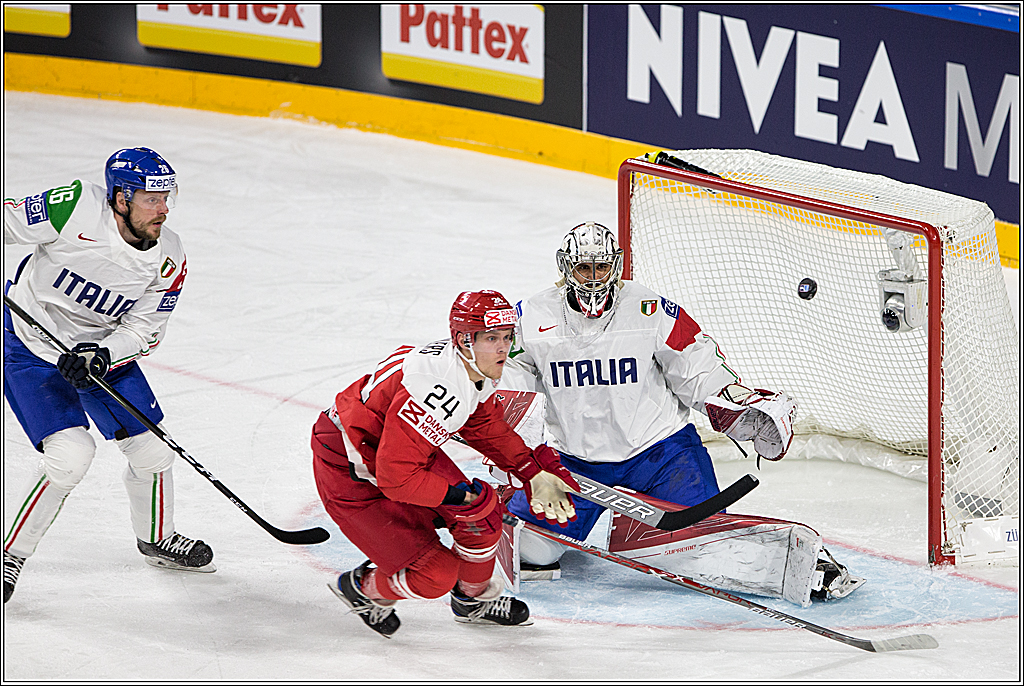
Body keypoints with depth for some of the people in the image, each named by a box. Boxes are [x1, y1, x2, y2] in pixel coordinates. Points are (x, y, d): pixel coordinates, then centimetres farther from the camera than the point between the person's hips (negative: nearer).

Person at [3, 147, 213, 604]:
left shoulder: (169, 260, -14)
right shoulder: (74, 210, -29)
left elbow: (145, 329, -9)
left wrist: (101, 355, -26)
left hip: (104, 348, 5)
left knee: (152, 450, 5)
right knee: (71, 454, -20)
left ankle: (156, 538, 34)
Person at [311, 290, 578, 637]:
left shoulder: (480, 370, -7)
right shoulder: (433, 387, -36)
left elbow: (486, 427, 13)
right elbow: (396, 477, -33)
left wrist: (534, 473, 5)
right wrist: (461, 496, -26)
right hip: (349, 474, -9)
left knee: (482, 513, 3)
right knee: (435, 574, -9)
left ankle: (473, 598, 31)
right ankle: (362, 588, 20)